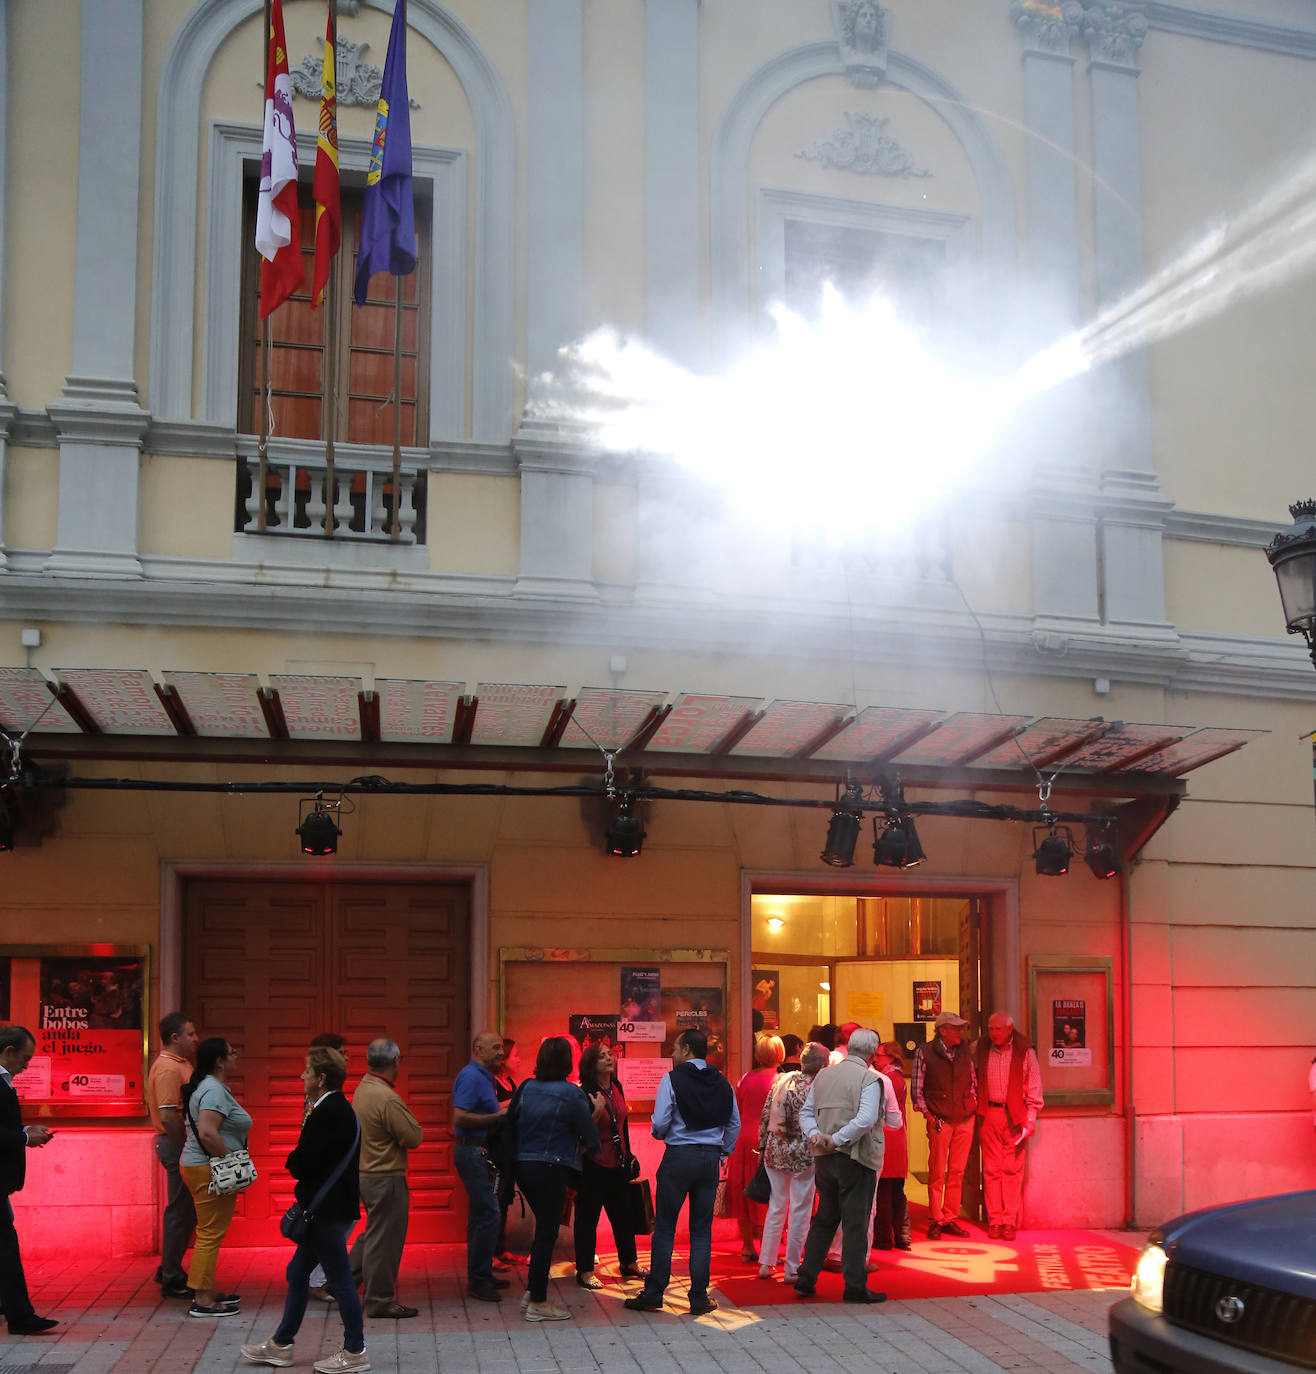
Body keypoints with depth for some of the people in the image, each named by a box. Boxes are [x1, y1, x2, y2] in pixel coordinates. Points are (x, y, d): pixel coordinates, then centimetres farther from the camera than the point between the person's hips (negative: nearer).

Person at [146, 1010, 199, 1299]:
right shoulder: (168, 1068, -18)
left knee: (186, 1210, 16)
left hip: (182, 1143, 10)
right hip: (176, 1144, -10)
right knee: (180, 1210, -2)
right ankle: (171, 1278, 7)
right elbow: (168, 1116, -25)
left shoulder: (180, 1063, 14)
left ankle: (169, 1270, 27)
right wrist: (187, 1150, -21)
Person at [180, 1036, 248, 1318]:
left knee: (209, 1233, 17)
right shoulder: (214, 1091, -19)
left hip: (198, 1166, 11)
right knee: (211, 1233, -6)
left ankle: (205, 1291, 25)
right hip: (210, 1170, -11)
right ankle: (203, 1300, -3)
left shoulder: (204, 1087, 15)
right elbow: (207, 1133, -30)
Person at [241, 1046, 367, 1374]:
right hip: (329, 1207, 10)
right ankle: (281, 1345, 28)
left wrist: (292, 1162, -1)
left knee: (339, 1279, 0)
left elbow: (303, 1163, -20)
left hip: (328, 1210, -10)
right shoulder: (339, 1107, 11)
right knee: (298, 1273, 18)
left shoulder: (326, 1113, -21)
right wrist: (299, 1163, 0)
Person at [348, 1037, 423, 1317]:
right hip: (385, 1178, -9)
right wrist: (410, 1121, -1)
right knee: (384, 1239, 2)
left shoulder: (361, 1089, 6)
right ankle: (380, 1301, 11)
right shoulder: (387, 1099, -24)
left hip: (365, 1174, 9)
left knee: (372, 1234, 22)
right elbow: (414, 1137, -19)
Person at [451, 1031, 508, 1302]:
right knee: (488, 1213, -11)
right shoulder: (471, 1077, -16)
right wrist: (498, 1115, -19)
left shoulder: (483, 1076, 16)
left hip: (481, 1153, 11)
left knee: (480, 1214, 15)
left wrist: (504, 1108, 11)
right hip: (473, 1152, -11)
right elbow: (460, 1118, -24)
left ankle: (480, 1275, 23)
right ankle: (478, 1279, -5)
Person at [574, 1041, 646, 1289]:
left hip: (617, 1165, 7)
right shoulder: (585, 1094, -15)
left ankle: (629, 1263, 31)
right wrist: (597, 1111, -31)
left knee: (623, 1214, 17)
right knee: (588, 1217, 2)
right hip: (593, 1165, -7)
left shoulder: (617, 1088, 6)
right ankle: (585, 1272, 10)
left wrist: (627, 1154, 20)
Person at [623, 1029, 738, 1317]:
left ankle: (653, 1296, 8)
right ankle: (699, 1299, 8)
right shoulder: (722, 1084, 7)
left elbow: (660, 1123, -12)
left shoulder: (672, 1080, -8)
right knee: (702, 1230, 8)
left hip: (678, 1156, -4)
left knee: (664, 1228, 4)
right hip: (711, 1158, 4)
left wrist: (658, 1133, 9)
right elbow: (735, 1125, 8)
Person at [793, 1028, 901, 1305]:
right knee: (856, 1222, 1)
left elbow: (806, 1112, 8)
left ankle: (806, 1279, 18)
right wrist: (837, 1140, -18)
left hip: (825, 1158, 6)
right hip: (856, 1158, -6)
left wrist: (815, 1134, -6)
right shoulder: (870, 1079, -10)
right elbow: (866, 1119, -23)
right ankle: (855, 1286, 5)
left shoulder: (823, 1075, 9)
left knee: (824, 1219, 16)